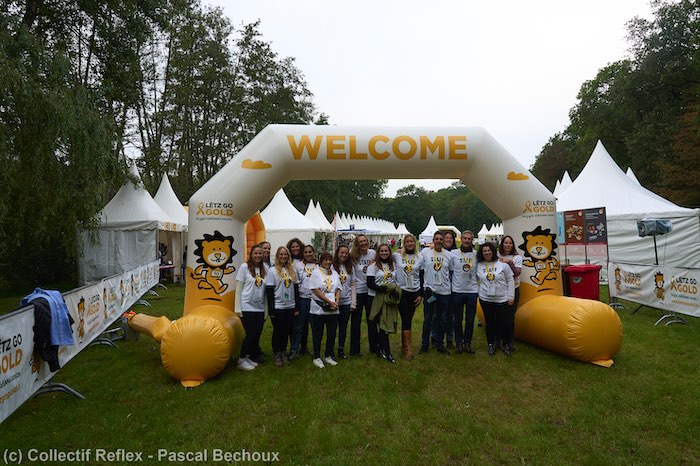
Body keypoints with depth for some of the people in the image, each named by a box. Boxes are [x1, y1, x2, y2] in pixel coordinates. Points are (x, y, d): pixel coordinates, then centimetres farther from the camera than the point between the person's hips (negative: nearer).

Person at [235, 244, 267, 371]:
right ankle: (242, 360, 13)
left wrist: (266, 309, 9)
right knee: (251, 334, -4)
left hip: (259, 308, 4)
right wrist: (238, 308, -8)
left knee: (256, 335, 6)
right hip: (247, 307, -4)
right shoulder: (244, 267, -5)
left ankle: (252, 357, 24)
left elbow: (265, 290, 11)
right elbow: (238, 288, -5)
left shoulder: (264, 269, 7)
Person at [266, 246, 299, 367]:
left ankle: (284, 352, 26)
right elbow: (270, 291, -8)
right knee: (278, 331, 7)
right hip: (277, 307, -4)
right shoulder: (272, 270, -6)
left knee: (287, 331, 11)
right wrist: (271, 310, -11)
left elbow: (296, 288, 9)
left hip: (290, 307, 4)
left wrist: (297, 307, 5)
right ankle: (277, 355, 19)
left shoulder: (292, 270, 7)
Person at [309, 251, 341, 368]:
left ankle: (328, 356, 24)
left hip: (333, 310, 5)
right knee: (318, 334, 5)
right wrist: (330, 302, -16)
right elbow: (317, 291, -12)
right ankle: (317, 357, 17)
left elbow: (338, 289, 10)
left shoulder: (335, 273, 12)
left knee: (332, 333, 9)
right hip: (318, 309, -4)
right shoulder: (316, 272, -4)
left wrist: (336, 301, -9)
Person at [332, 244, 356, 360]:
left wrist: (353, 303, 2)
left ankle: (341, 349, 24)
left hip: (346, 302, 4)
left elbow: (353, 285, 7)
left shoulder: (350, 267, 7)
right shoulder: (332, 266, -5)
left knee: (343, 327, 12)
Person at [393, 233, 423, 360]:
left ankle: (404, 347, 20)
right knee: (406, 320, -7)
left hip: (414, 292, 2)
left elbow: (421, 277, 8)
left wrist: (421, 294, 4)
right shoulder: (397, 255, -3)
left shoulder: (420, 258, 4)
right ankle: (408, 349, -4)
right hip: (401, 291, -2)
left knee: (408, 320, 7)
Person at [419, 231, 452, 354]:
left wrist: (451, 286, 11)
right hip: (429, 290, -2)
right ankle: (425, 344, 19)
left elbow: (452, 271, 14)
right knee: (428, 319, 7)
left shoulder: (448, 255, 3)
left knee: (442, 319, 11)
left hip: (445, 291, 2)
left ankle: (440, 344, 23)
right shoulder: (425, 252, -4)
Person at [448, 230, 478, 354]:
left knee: (470, 319, 7)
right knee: (458, 319, 8)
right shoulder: (453, 253, -2)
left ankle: (467, 343, 20)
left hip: (472, 291, 1)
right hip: (457, 291, -1)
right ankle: (459, 343, 20)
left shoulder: (477, 254, 4)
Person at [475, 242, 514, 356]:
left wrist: (510, 296, -3)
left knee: (502, 323, 2)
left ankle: (506, 344, 21)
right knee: (489, 322, 10)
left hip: (502, 299, -1)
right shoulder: (478, 266, 2)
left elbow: (510, 280, -1)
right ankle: (491, 344, 24)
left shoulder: (502, 264, -4)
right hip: (485, 299, 2)